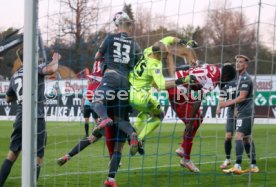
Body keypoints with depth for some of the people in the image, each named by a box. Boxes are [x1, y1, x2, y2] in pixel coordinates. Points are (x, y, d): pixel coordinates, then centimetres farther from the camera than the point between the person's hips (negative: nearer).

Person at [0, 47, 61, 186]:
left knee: (12, 154, 17)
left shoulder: (15, 77, 17)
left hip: (20, 119, 6)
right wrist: (55, 59, -3)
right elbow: (51, 69, -23)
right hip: (36, 119, -6)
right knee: (37, 158, -1)